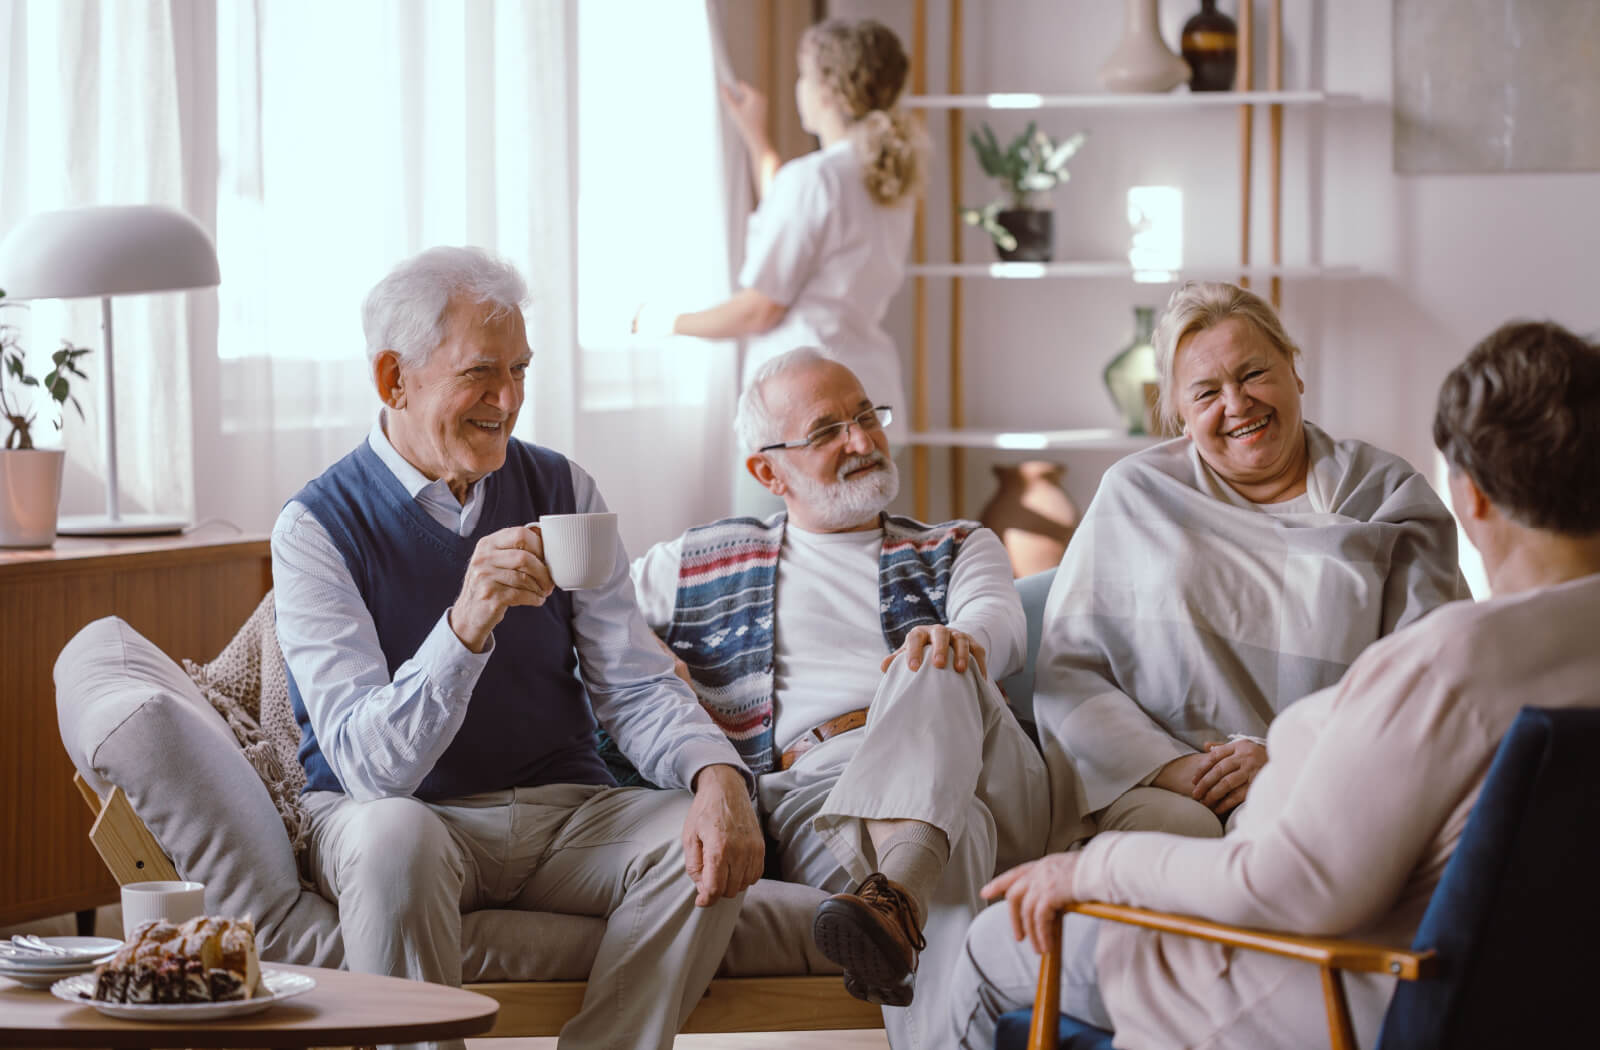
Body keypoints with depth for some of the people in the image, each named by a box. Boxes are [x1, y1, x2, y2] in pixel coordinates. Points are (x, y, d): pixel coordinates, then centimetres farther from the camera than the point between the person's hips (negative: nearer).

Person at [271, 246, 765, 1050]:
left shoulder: (562, 491, 5)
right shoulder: (317, 528, -10)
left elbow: (634, 688, 4)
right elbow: (368, 768, -19)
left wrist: (719, 777, -18)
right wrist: (466, 626, -36)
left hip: (562, 809, 4)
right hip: (394, 809, -4)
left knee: (709, 847, -23)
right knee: (393, 835, -37)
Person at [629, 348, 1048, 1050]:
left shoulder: (958, 548, 31)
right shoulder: (697, 566, 29)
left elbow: (1000, 624, 7)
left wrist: (962, 636, -22)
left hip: (976, 775, 1)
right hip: (812, 787, -1)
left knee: (936, 660, -37)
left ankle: (892, 899, -60)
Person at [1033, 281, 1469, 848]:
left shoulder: (1387, 497, 9)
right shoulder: (1134, 496, 12)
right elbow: (1068, 670, 6)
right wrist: (1168, 766, -12)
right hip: (1163, 785, 0)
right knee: (1175, 825, -34)